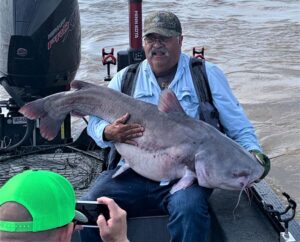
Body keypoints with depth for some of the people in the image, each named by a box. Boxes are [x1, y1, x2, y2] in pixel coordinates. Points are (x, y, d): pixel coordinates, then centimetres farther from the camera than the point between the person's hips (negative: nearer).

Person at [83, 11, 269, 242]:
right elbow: (94, 121, 14)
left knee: (189, 208, -34)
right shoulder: (125, 78, 16)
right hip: (132, 173, 2)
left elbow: (240, 127, 10)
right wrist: (108, 133, -10)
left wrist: (255, 155, -10)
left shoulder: (208, 74, 11)